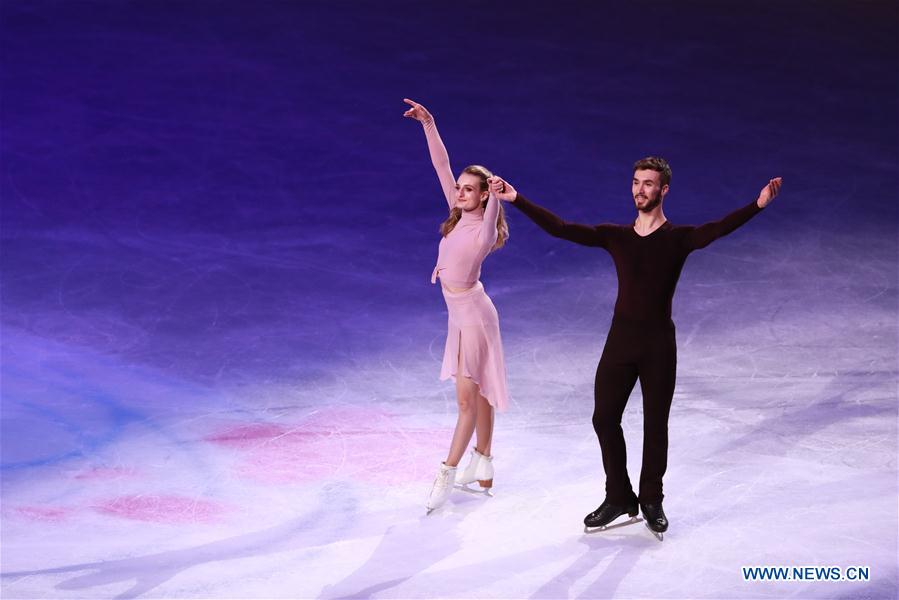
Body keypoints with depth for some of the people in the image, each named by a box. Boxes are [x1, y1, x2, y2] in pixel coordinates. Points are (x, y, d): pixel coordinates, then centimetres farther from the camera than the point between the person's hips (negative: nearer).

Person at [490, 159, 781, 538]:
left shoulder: (679, 238, -4)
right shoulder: (615, 236, 5)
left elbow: (719, 228, -22)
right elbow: (560, 229, 0)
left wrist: (757, 205, -40)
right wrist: (517, 201, -6)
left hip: (659, 341, -3)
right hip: (620, 338, 3)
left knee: (655, 424, 6)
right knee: (605, 419, 5)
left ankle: (651, 502, 23)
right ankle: (618, 498, 21)